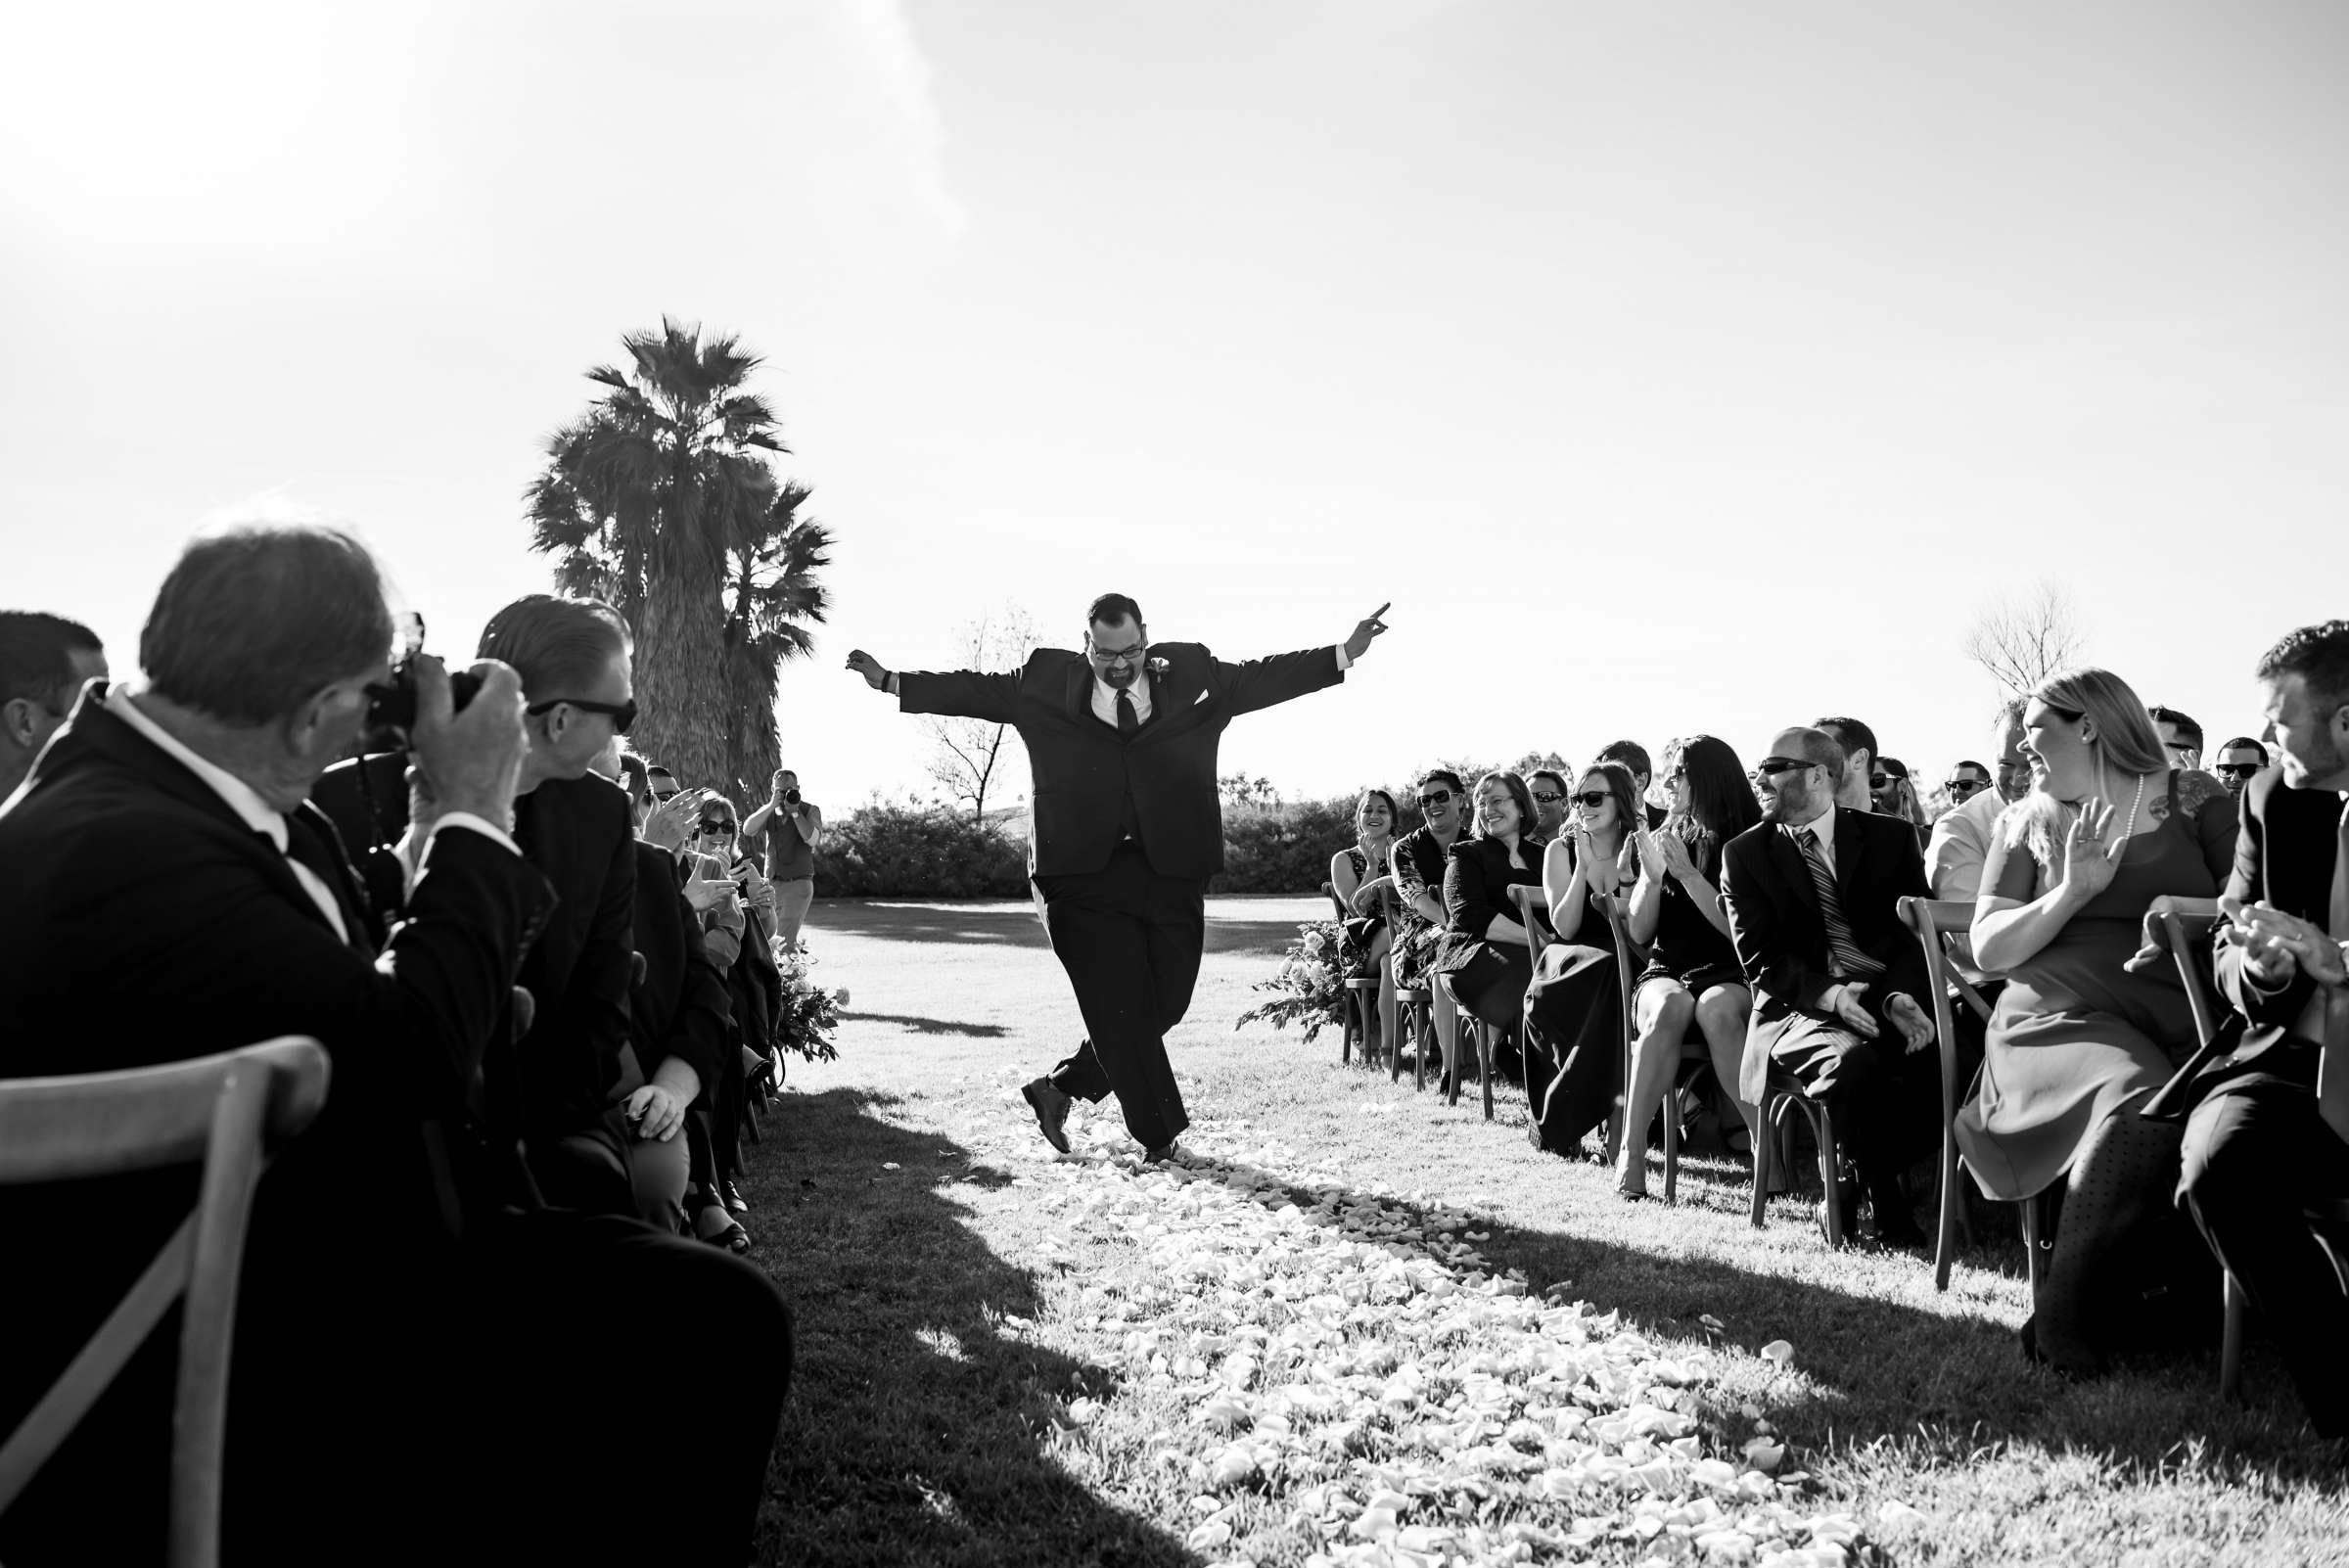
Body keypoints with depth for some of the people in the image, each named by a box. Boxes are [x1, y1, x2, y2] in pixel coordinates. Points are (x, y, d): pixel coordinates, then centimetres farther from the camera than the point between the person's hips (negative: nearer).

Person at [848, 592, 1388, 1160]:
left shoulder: (1192, 676, 8)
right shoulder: (1048, 684, 6)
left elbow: (1264, 676, 11)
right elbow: (976, 690, 11)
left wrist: (1346, 654, 6)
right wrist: (890, 683, 9)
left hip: (1173, 875, 3)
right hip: (1087, 878, -2)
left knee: (1164, 1006, 6)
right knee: (1123, 1011, -3)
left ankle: (1060, 1088, 25)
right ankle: (1159, 1135, 13)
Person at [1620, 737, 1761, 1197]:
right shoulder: (1664, 839, 16)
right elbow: (1639, 933, 12)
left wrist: (1687, 874, -13)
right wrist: (1653, 876, -4)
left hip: (1732, 977, -2)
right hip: (1666, 972, 2)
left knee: (1716, 1007, -37)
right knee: (1669, 1008, -33)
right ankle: (1631, 1151, -36)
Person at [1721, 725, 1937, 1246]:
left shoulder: (1891, 838, 12)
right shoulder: (1744, 854, 7)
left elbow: (1918, 933, 4)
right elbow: (1761, 961, -1)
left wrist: (1900, 995, -17)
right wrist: (1830, 995, -19)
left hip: (1889, 999, 2)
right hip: (1801, 1006, -2)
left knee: (1946, 1060, -30)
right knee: (1852, 1061, -35)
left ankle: (1848, 1184, -8)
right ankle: (1888, 1209, -11)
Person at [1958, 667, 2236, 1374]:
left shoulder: (2196, 799, 14)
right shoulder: (2027, 821, 16)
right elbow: (1986, 950, 8)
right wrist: (2072, 893, -5)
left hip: (2184, 1019, 1)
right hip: (2066, 1017, -1)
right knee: (2139, 1105, -33)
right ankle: (2068, 1334, -22)